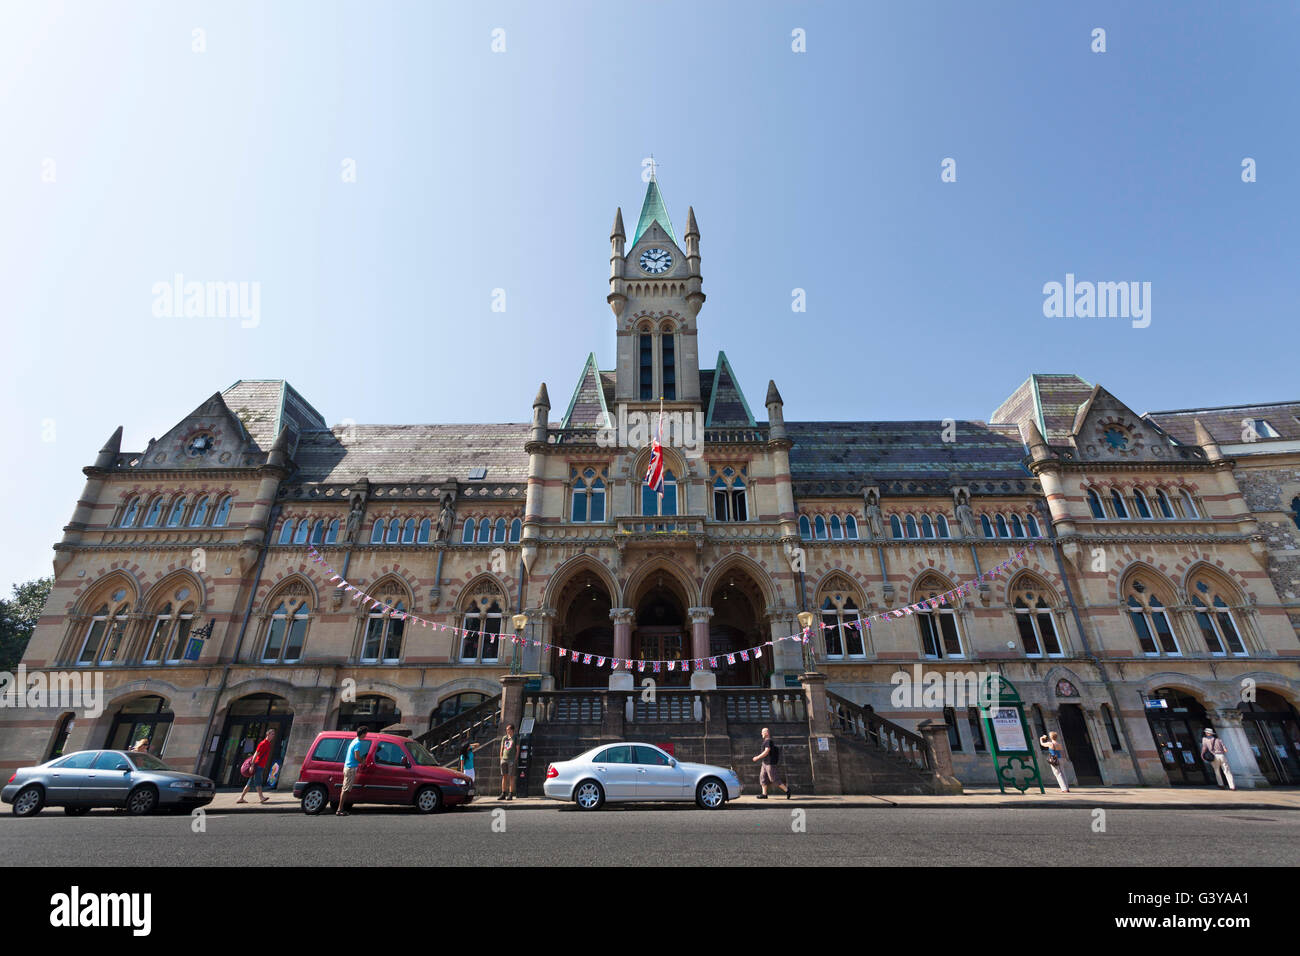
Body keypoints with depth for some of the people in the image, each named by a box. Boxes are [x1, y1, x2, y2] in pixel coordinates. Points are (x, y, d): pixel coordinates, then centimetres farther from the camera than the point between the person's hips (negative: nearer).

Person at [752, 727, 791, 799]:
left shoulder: (769, 741, -16)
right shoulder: (766, 741, 15)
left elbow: (766, 752, -23)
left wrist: (758, 757, -17)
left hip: (770, 763, -10)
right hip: (765, 763, 10)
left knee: (774, 779, -6)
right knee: (763, 777, 6)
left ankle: (787, 790, 2)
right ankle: (764, 794, 7)